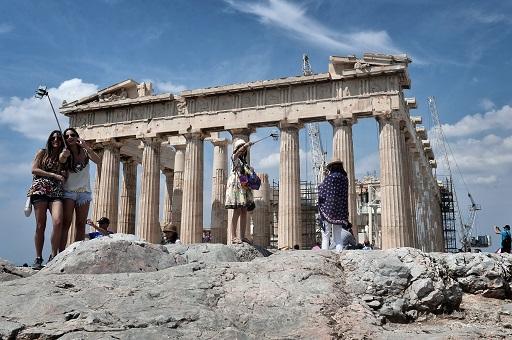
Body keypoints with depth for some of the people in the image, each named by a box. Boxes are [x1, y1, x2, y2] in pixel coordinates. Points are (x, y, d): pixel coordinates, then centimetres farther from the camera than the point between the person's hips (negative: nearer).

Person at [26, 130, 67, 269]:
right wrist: (54, 175, -6)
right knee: (40, 225, -5)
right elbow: (34, 170, 2)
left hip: (57, 192, 2)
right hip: (41, 189, -2)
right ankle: (38, 259, 2)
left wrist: (64, 175, 1)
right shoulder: (42, 153, 13)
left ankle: (53, 257, -14)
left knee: (58, 222, -20)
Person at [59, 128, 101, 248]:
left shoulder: (84, 152, 1)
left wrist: (86, 147, -30)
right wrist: (63, 156, -45)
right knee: (66, 223, -11)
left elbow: (97, 160, -16)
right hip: (68, 192, -2)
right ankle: (61, 253, -13)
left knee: (81, 224, 1)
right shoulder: (66, 153, -1)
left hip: (84, 192, 2)